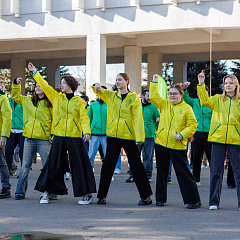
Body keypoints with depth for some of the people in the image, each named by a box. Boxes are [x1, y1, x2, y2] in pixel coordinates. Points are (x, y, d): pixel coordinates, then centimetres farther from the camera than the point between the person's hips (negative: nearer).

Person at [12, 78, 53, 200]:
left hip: (44, 139, -3)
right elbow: (15, 96, 25)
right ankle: (20, 191, 11)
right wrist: (16, 84, 13)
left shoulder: (49, 104, 1)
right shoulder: (27, 100, 12)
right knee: (25, 165, 5)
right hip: (29, 139, 3)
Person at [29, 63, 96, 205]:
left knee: (79, 164, -1)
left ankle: (87, 194, 7)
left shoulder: (79, 101, 5)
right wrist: (35, 72, 11)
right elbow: (45, 86, 11)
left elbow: (84, 117, -4)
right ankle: (46, 192, 13)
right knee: (54, 164, 3)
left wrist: (87, 132, -19)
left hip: (75, 136, -2)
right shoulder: (56, 97, 12)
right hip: (59, 136, 2)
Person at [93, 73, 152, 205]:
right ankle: (102, 195, 15)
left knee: (136, 164, 0)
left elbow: (138, 118, -7)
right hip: (112, 134, 4)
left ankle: (146, 196, 8)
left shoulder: (134, 98, -2)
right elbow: (98, 91, 11)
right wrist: (97, 87, -15)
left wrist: (139, 137, -15)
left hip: (128, 135, -4)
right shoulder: (111, 95, 10)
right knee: (108, 164, 6)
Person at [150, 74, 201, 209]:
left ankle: (194, 200, -1)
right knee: (162, 172, 12)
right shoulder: (164, 104, 11)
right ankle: (161, 198, 24)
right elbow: (153, 97, 5)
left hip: (178, 145, -4)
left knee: (183, 172, -5)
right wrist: (155, 83, 0)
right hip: (161, 143, 4)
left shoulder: (186, 108, -2)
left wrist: (182, 135, -16)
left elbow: (193, 125, -5)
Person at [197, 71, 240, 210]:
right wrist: (201, 84, -16)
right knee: (216, 171, 2)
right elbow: (205, 101, -7)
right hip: (218, 138, 1)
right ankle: (214, 202, 10)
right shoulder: (218, 99, 11)